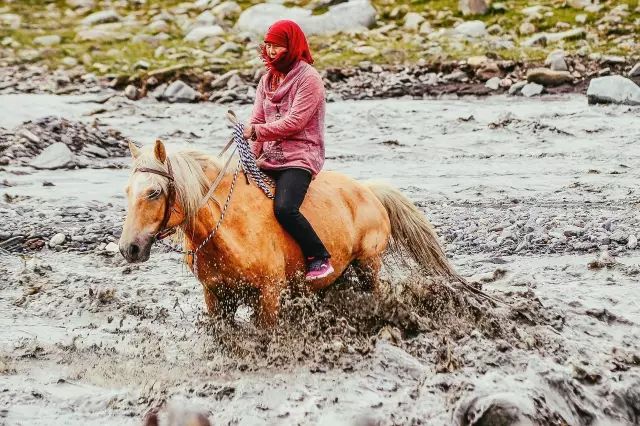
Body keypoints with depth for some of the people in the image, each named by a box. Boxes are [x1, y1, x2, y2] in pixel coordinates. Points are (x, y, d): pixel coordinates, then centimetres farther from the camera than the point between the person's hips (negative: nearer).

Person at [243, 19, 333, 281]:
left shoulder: (308, 78, -8)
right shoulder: (267, 80, 15)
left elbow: (294, 122, -16)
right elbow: (256, 120, 10)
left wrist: (258, 131, -17)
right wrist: (251, 156, -5)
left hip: (300, 157, -8)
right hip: (269, 158, 8)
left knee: (284, 208, -28)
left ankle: (320, 259, -15)